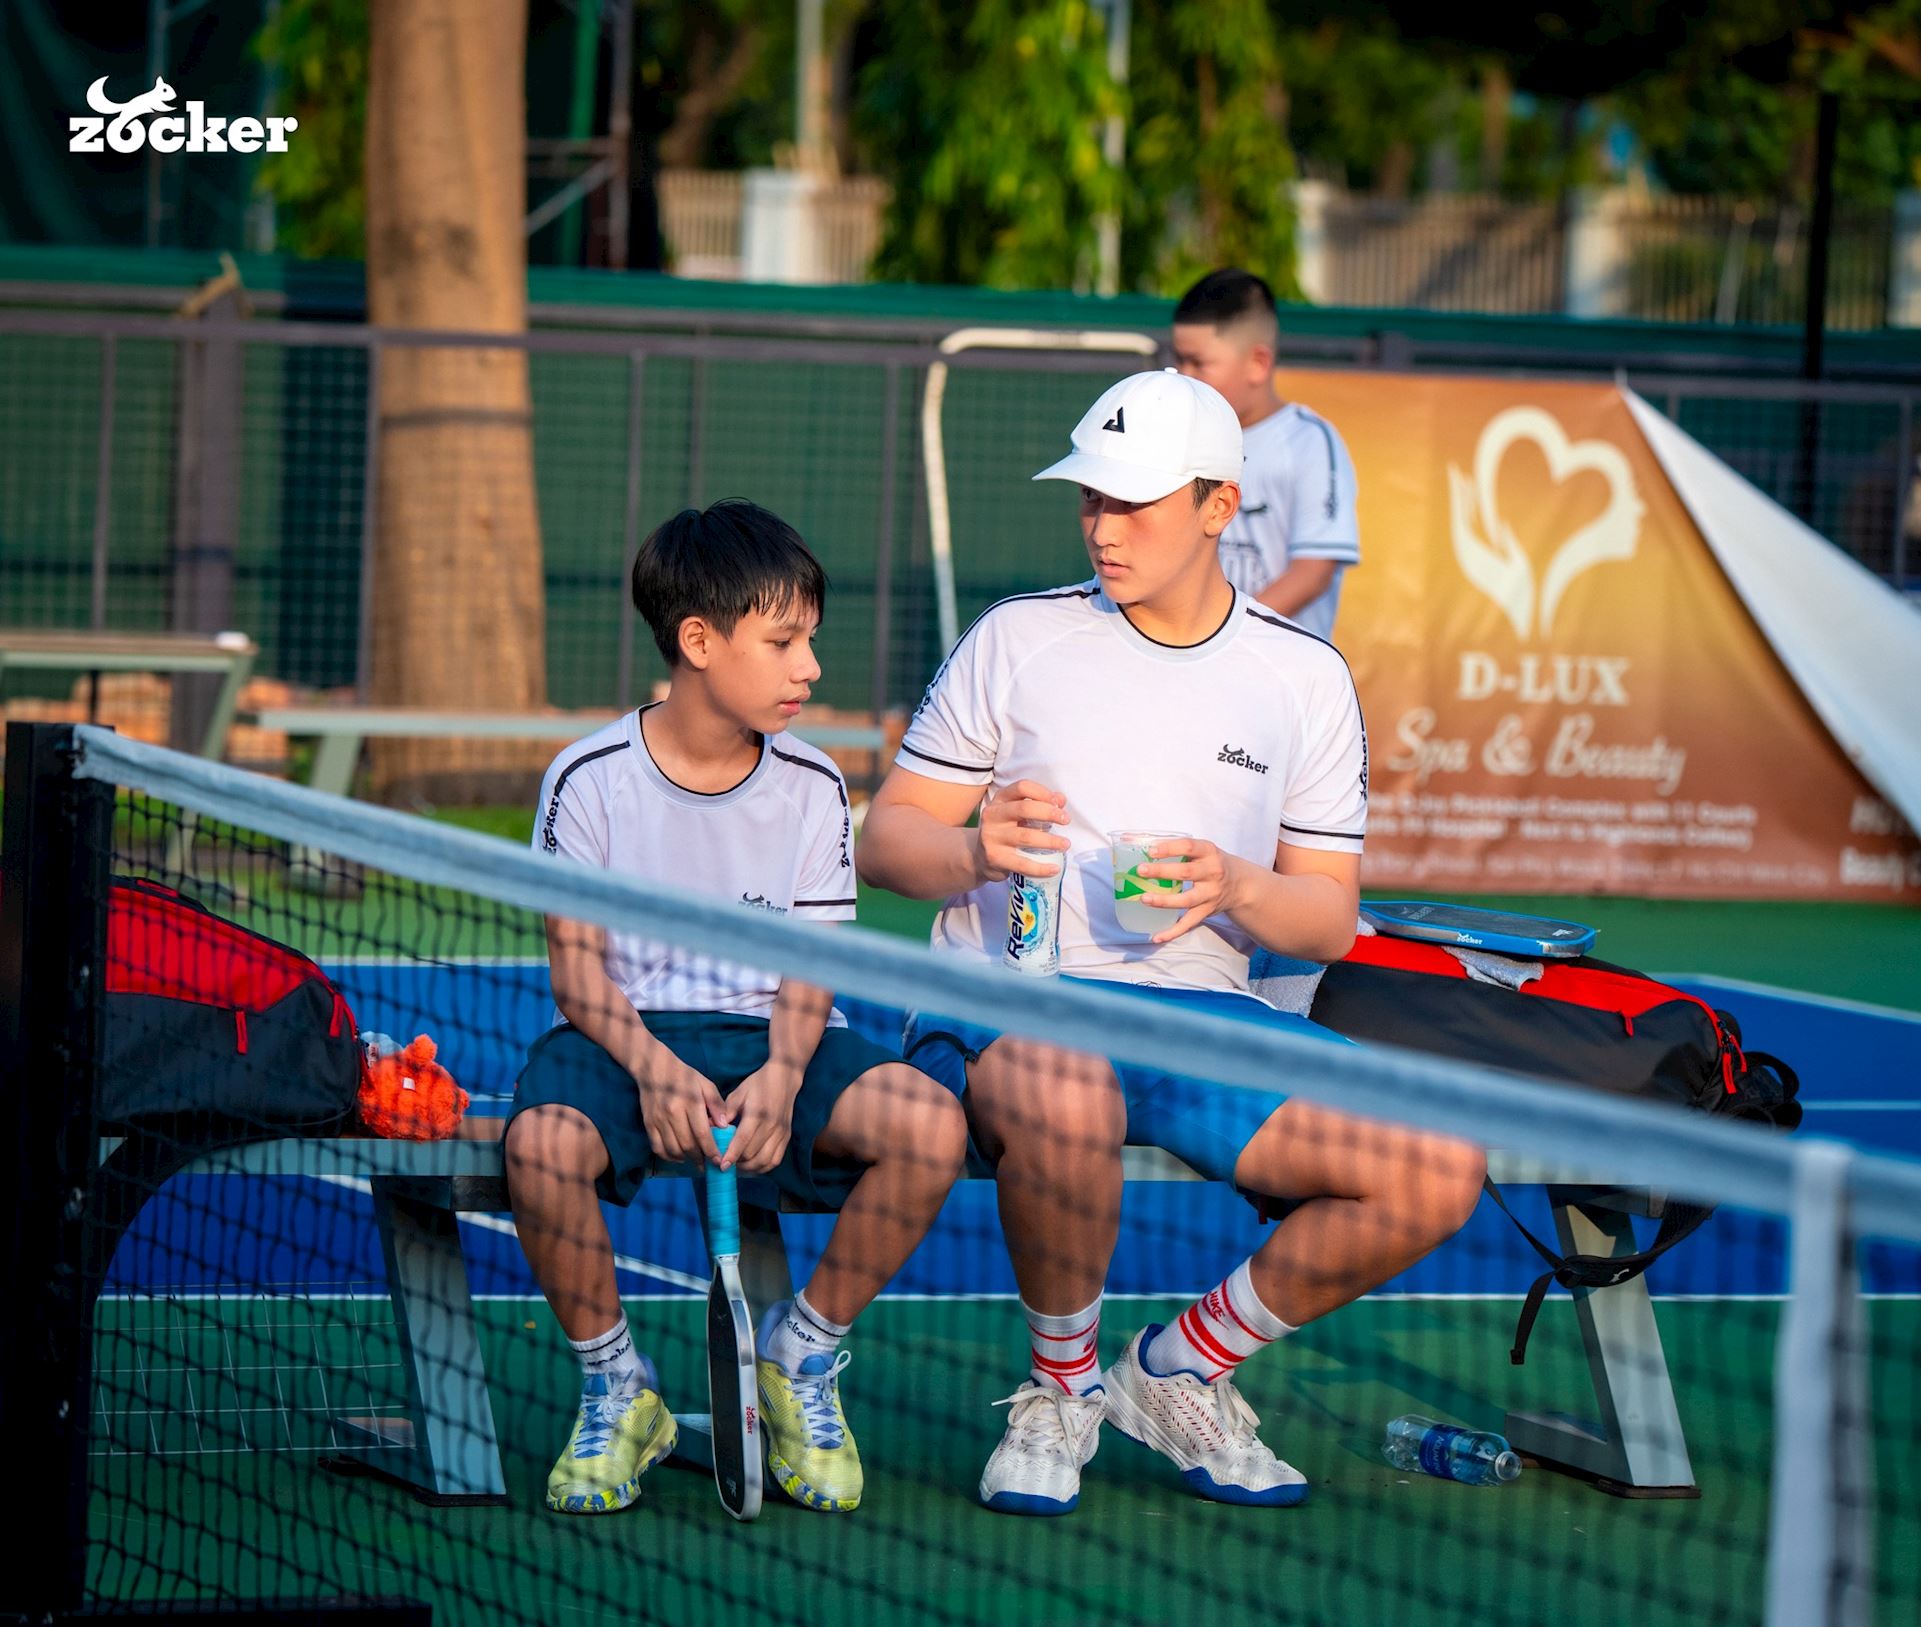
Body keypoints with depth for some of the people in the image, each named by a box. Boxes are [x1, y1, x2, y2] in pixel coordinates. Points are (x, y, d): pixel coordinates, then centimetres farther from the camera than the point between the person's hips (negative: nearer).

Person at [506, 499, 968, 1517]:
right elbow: (577, 967, -5)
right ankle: (616, 1390, -9)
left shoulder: (812, 788, 3)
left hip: (767, 1039, 2)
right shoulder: (592, 780, -3)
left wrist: (783, 1075, -20)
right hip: (625, 1033, -2)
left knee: (930, 1126, -27)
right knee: (544, 1141, -38)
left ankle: (802, 1357, -2)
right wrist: (653, 1068, -24)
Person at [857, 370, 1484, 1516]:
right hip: (1007, 1001, -3)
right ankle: (1063, 1386, -10)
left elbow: (1332, 919, 12)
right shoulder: (1018, 639, 7)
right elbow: (887, 840, 7)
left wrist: (1236, 889, -11)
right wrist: (977, 849, -16)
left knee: (1439, 1171, -20)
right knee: (1062, 1098, -42)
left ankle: (1178, 1371, 5)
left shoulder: (1306, 678, 12)